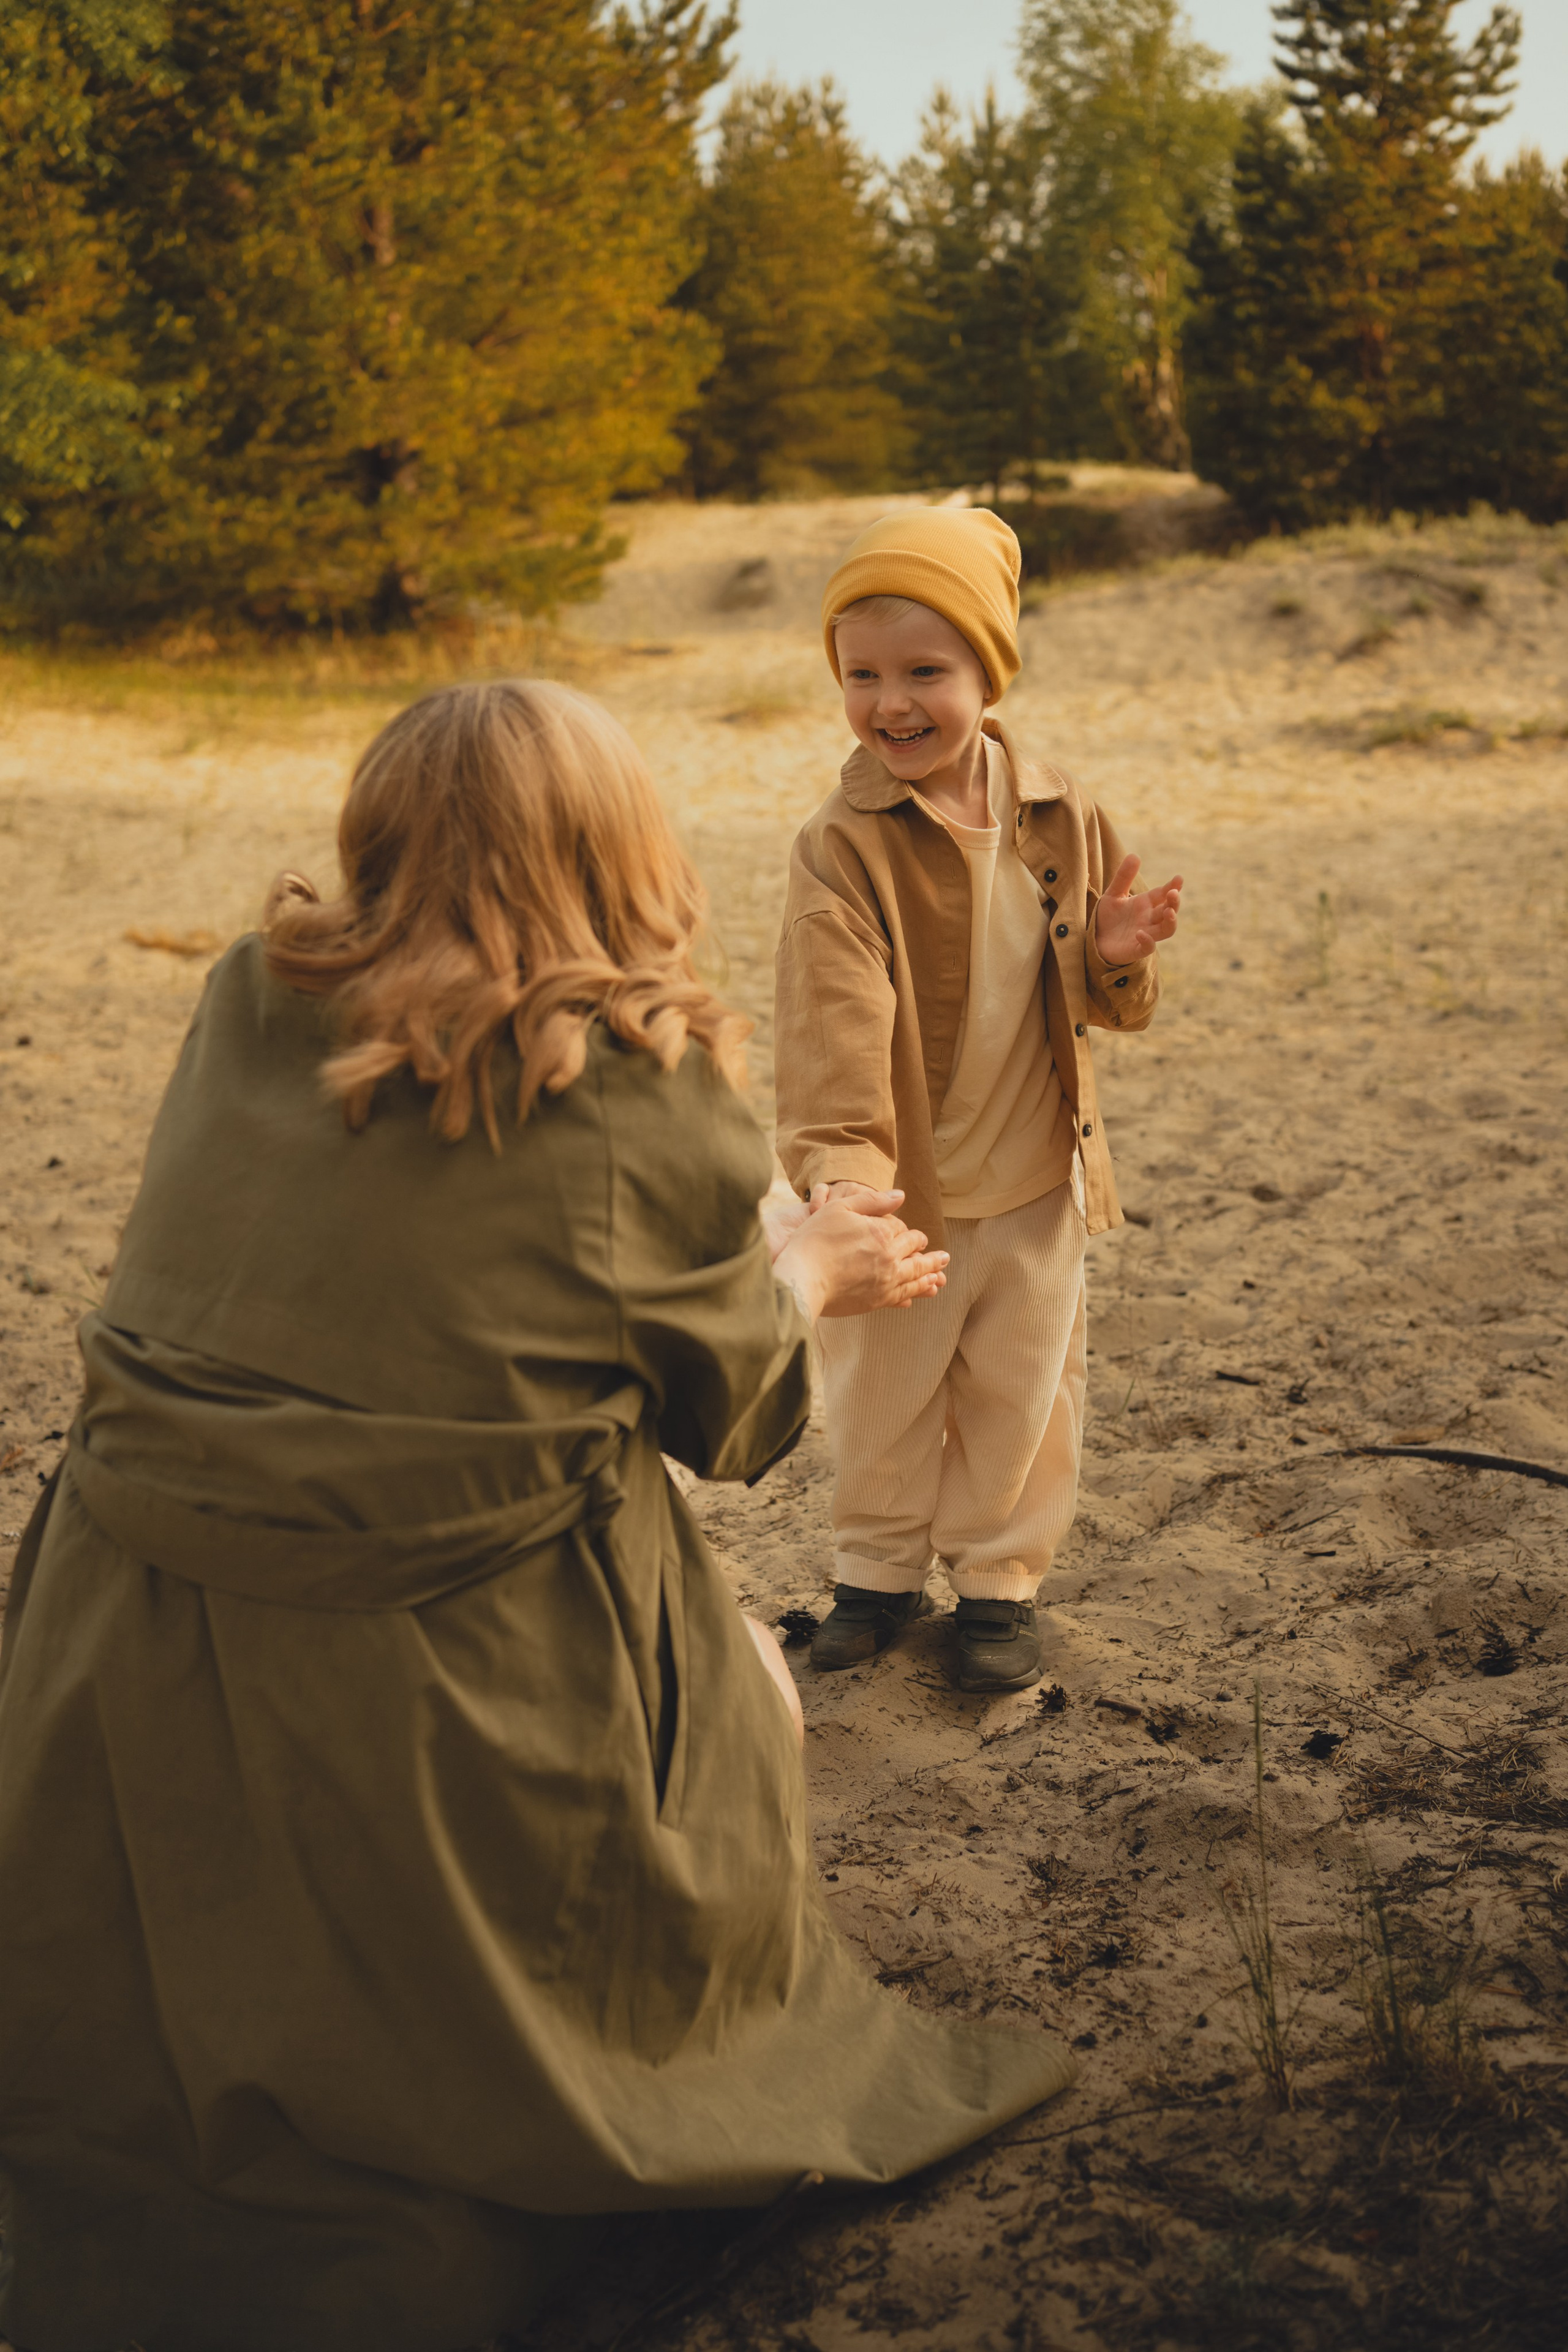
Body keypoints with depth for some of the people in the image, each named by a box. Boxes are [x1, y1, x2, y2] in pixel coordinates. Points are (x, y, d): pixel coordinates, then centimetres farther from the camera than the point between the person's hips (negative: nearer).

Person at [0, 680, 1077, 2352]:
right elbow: (716, 1392, 1)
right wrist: (814, 1272, 23)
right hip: (444, 1680, -3)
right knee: (726, 1691, 26)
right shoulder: (649, 1097, -11)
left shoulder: (247, 1005, 1)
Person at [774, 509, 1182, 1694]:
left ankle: (1002, 1575, 36)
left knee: (1023, 1393, 16)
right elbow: (834, 1019, -28)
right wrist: (839, 1166, -42)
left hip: (1036, 1179, 3)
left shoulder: (1061, 818, -5)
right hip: (900, 1191, -2)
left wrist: (1112, 959, -19)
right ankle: (881, 1568, 39)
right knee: (881, 1397, 16)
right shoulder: (843, 848, -17)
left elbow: (1099, 1006, 5)